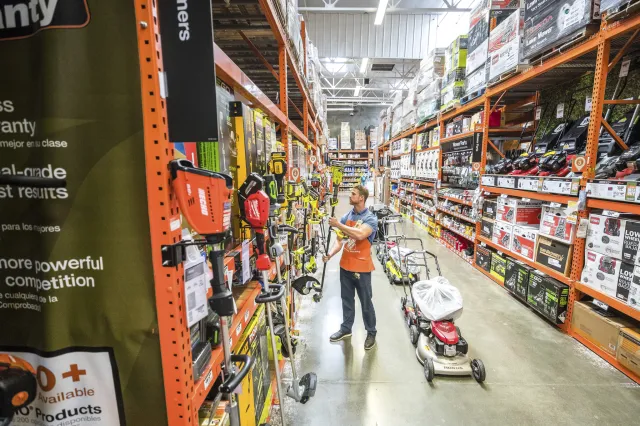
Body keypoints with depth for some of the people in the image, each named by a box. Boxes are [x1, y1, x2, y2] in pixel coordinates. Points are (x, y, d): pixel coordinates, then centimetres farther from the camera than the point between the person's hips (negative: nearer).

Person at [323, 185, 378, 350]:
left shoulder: (370, 218, -13)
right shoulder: (346, 217, 3)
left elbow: (360, 234, -32)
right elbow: (340, 239, 3)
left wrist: (338, 225, -26)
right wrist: (330, 253, -15)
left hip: (361, 267, -5)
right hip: (345, 265, 5)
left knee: (366, 302, 10)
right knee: (347, 299, 20)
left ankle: (371, 333, 30)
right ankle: (346, 328, 38)